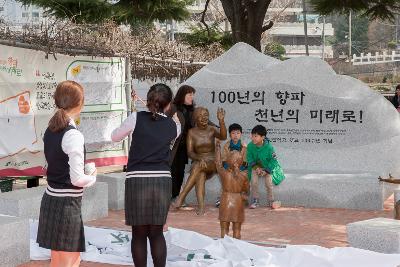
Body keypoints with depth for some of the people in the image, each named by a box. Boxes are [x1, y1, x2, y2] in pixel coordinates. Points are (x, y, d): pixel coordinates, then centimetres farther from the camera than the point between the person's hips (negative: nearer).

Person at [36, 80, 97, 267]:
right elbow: (77, 179, -19)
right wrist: (93, 177, 0)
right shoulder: (73, 135, -19)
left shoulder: (50, 130, 5)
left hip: (50, 200, 8)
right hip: (66, 204, -8)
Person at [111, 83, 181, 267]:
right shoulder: (173, 125, 7)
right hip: (162, 181, 2)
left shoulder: (136, 118, -1)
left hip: (137, 181, -2)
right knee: (156, 232, 13)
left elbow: (115, 137, 12)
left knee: (139, 233, 8)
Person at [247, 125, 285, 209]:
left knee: (268, 183, -12)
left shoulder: (269, 147, -25)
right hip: (256, 166, 2)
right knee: (253, 182, -13)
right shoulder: (250, 146, -18)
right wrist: (256, 167, -19)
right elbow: (249, 158, -6)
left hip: (268, 167, -2)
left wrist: (266, 170, -22)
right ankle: (255, 200, 5)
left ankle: (271, 201, 9)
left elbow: (273, 160, -16)